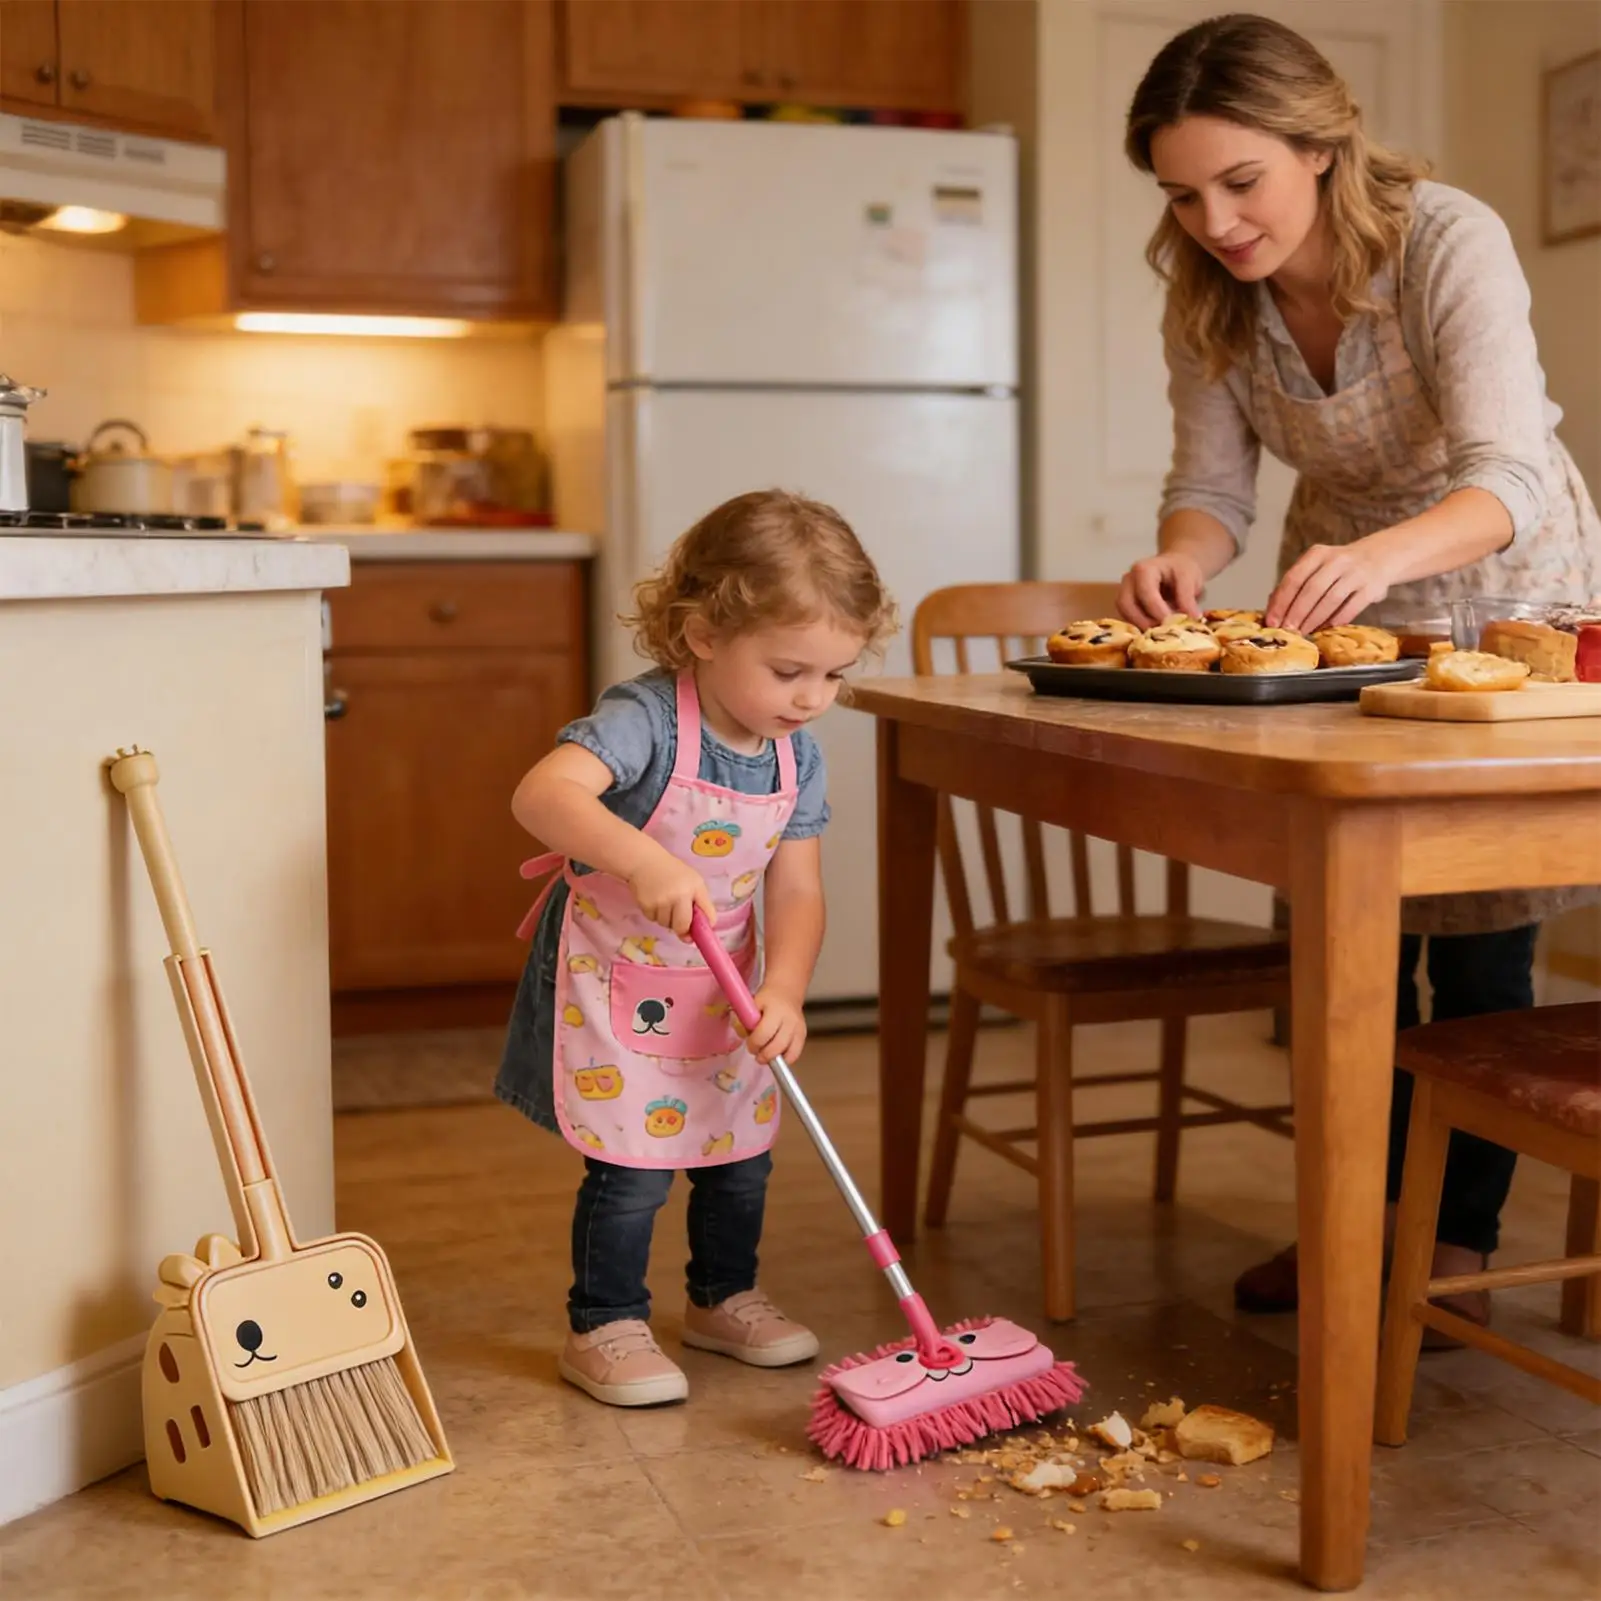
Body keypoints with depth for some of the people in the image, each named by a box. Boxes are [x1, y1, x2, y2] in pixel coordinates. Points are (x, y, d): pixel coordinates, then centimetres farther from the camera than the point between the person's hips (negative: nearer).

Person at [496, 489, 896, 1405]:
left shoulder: (799, 758, -8)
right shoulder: (647, 720, -27)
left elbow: (796, 891, -8)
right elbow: (544, 793, -44)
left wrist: (783, 990, -24)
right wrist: (644, 861, -57)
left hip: (723, 987, 6)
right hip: (612, 979, -6)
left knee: (741, 1153, 15)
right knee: (631, 1167, -5)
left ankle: (725, 1299, 37)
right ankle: (605, 1328, 15)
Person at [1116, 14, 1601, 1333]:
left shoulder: (1451, 244, -29)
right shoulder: (1207, 295, -14)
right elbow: (1213, 482, -12)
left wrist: (1379, 555, -59)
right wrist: (1179, 559, -36)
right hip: (1341, 594, 5)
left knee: (1479, 937, -4)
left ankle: (1460, 1247, 9)